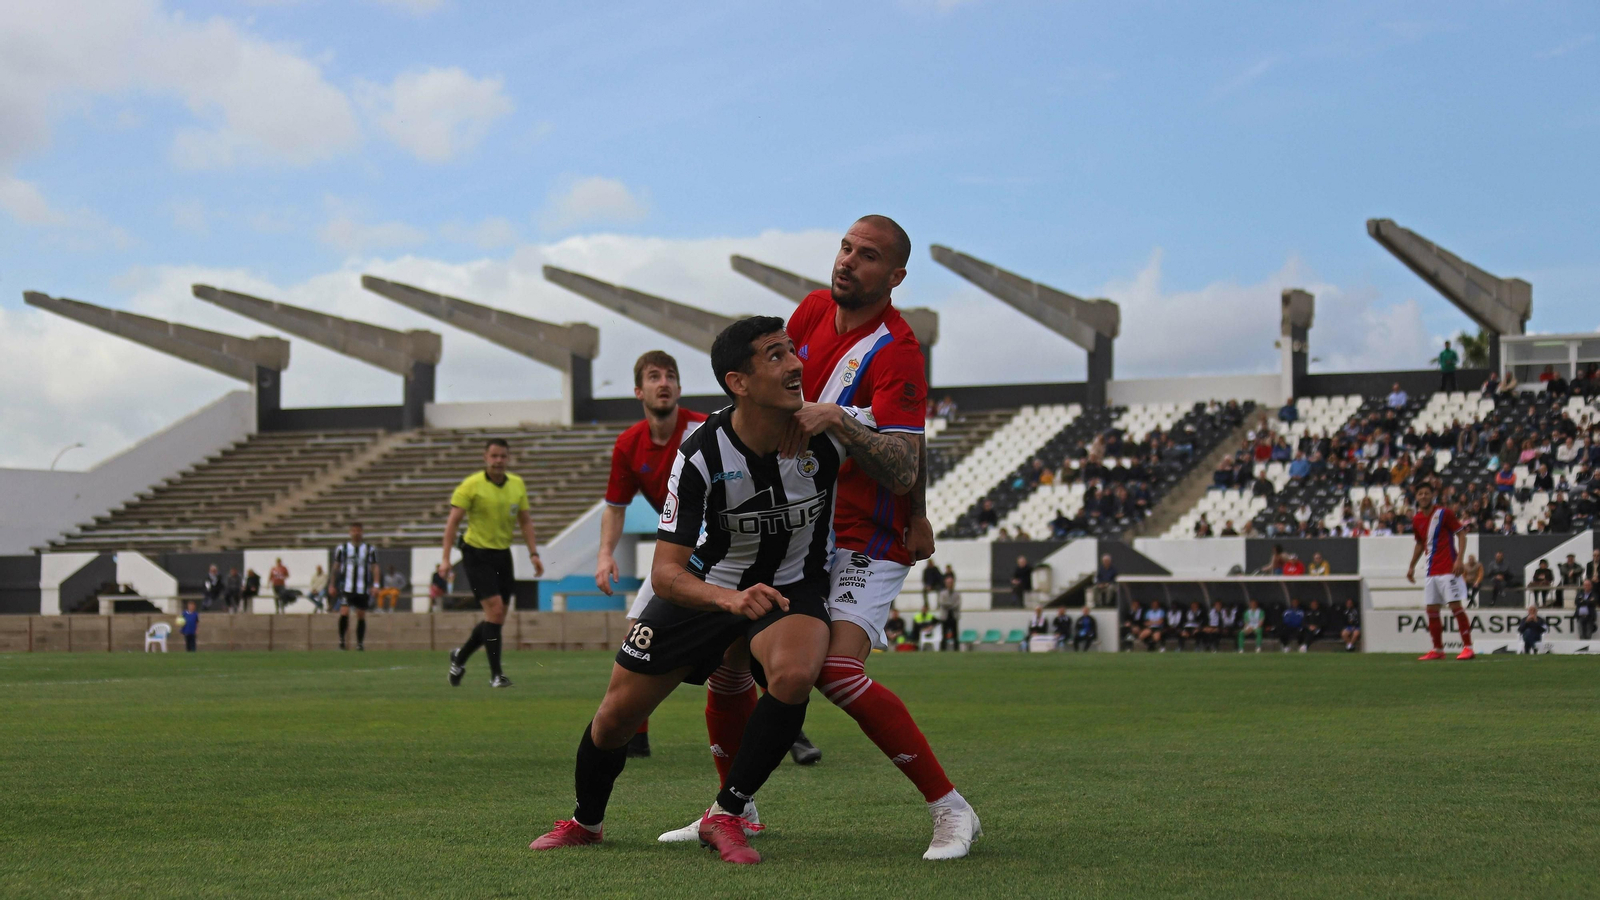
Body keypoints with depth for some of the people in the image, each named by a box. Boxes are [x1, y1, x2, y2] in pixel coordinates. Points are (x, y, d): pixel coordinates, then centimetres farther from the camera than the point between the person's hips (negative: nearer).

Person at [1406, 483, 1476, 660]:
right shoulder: (1416, 520, 11)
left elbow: (1461, 534, -7)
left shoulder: (1444, 513, -7)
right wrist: (1412, 566, 19)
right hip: (1431, 571, 6)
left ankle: (1468, 647, -8)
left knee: (1455, 606, -11)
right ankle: (1438, 649, 12)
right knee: (1431, 610, 5)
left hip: (1448, 569, -6)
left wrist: (1459, 559, -18)